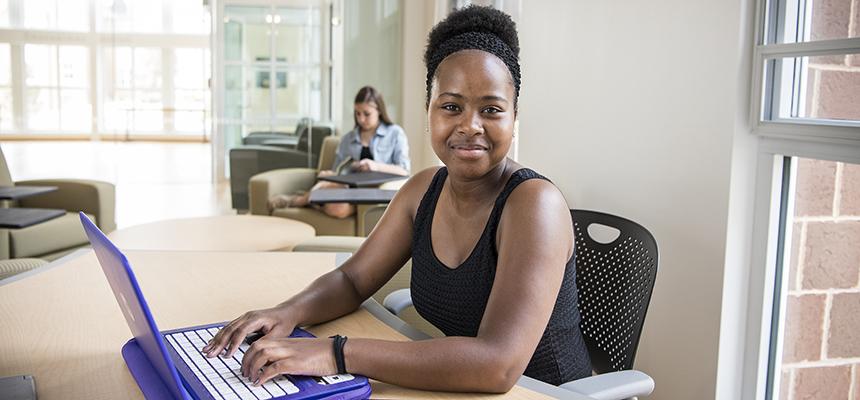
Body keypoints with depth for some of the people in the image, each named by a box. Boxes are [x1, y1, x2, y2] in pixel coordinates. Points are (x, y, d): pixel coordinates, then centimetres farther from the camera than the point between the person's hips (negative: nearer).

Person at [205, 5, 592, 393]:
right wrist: (289, 312, -15)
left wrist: (337, 353, -33)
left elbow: (499, 365, -31)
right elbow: (352, 280, 6)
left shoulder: (534, 203, -21)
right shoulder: (423, 189, -1)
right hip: (459, 388, 5)